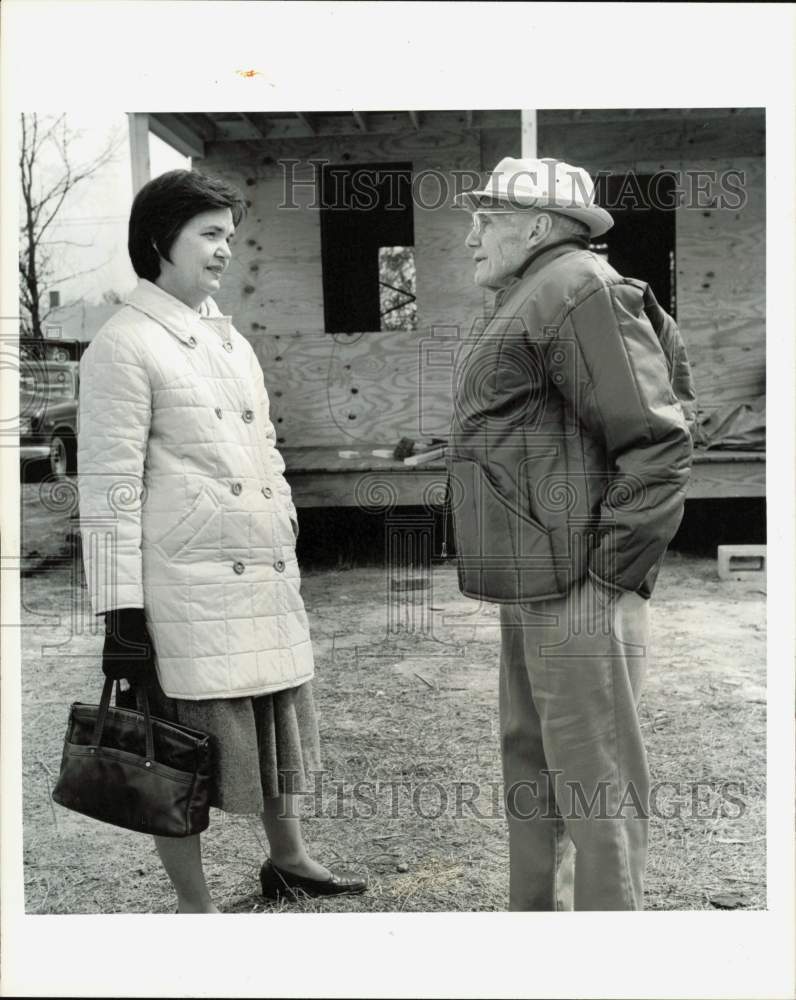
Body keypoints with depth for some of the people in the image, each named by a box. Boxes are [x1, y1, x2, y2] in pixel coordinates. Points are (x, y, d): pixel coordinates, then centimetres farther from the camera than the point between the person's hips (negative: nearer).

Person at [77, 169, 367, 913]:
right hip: (188, 594, -8)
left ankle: (288, 860, 41)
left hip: (267, 585, 8)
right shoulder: (123, 347, -9)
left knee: (279, 733, 20)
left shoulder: (231, 340, 15)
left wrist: (288, 566, 18)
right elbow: (108, 491, -13)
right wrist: (122, 615, -16)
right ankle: (194, 907, 21)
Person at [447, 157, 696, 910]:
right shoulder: (530, 301, 20)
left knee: (593, 781, -2)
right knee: (531, 763, 18)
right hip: (536, 587, 11)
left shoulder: (576, 289, -11)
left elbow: (658, 442, -19)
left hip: (578, 591, -11)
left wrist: (610, 572, -17)